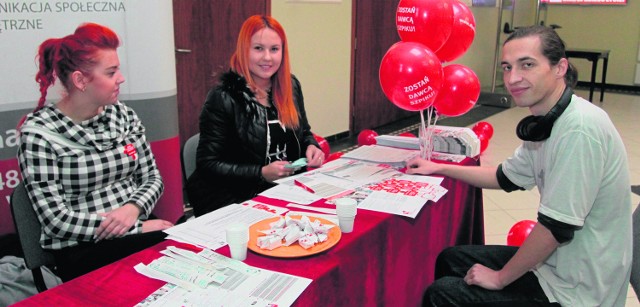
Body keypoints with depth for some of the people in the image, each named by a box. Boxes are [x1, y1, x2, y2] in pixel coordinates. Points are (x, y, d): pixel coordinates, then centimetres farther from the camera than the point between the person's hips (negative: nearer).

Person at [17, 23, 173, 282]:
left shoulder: (124, 115, 6)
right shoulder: (38, 132, -9)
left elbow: (152, 178, 9)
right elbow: (56, 220, -13)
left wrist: (133, 208, -13)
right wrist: (138, 228, -16)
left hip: (138, 232, 6)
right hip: (80, 252, -5)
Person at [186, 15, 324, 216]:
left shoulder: (291, 86, 5)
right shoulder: (222, 99, -12)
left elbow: (303, 133, 19)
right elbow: (208, 165, -12)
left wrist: (311, 147, -4)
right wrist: (262, 173, -21)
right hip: (235, 198, -5)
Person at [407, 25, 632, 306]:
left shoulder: (580, 128, -27)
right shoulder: (545, 123, 2)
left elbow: (558, 227, -26)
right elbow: (506, 177, 17)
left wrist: (500, 278, -13)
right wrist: (438, 168, 17)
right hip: (557, 259, 8)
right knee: (449, 260, 14)